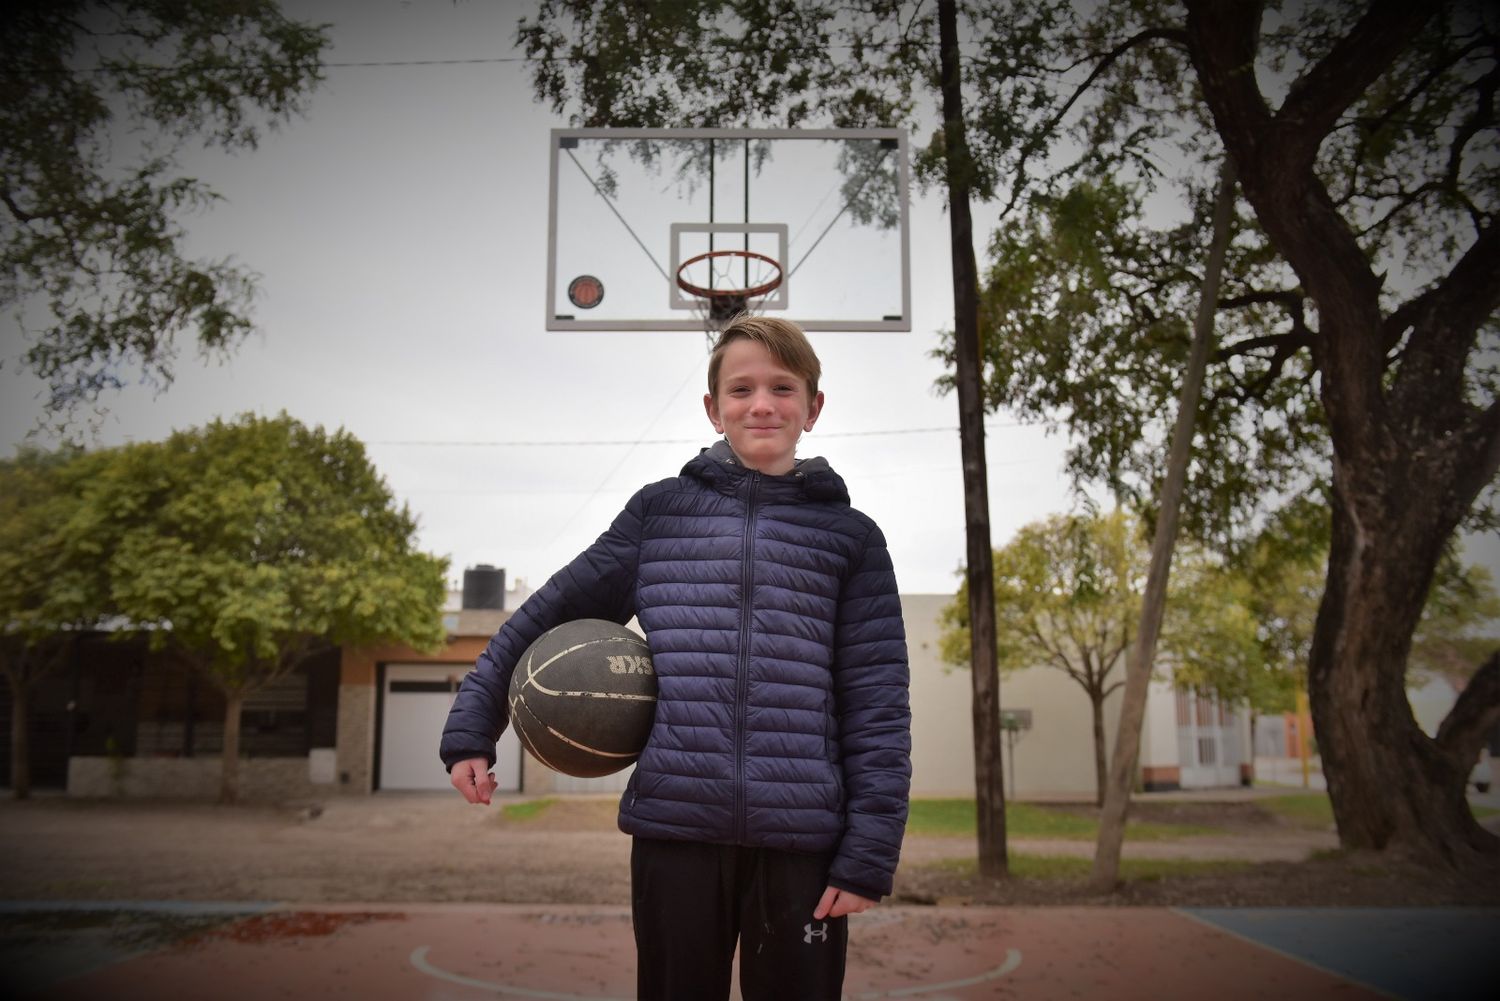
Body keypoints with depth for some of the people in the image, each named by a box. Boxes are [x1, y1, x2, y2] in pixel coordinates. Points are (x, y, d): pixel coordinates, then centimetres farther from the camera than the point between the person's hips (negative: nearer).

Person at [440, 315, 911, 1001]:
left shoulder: (851, 537, 5)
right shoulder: (660, 510, 7)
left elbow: (877, 705, 0)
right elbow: (550, 615, 12)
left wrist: (869, 854, -6)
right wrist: (470, 730, 8)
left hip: (801, 841, 0)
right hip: (674, 830, 1)